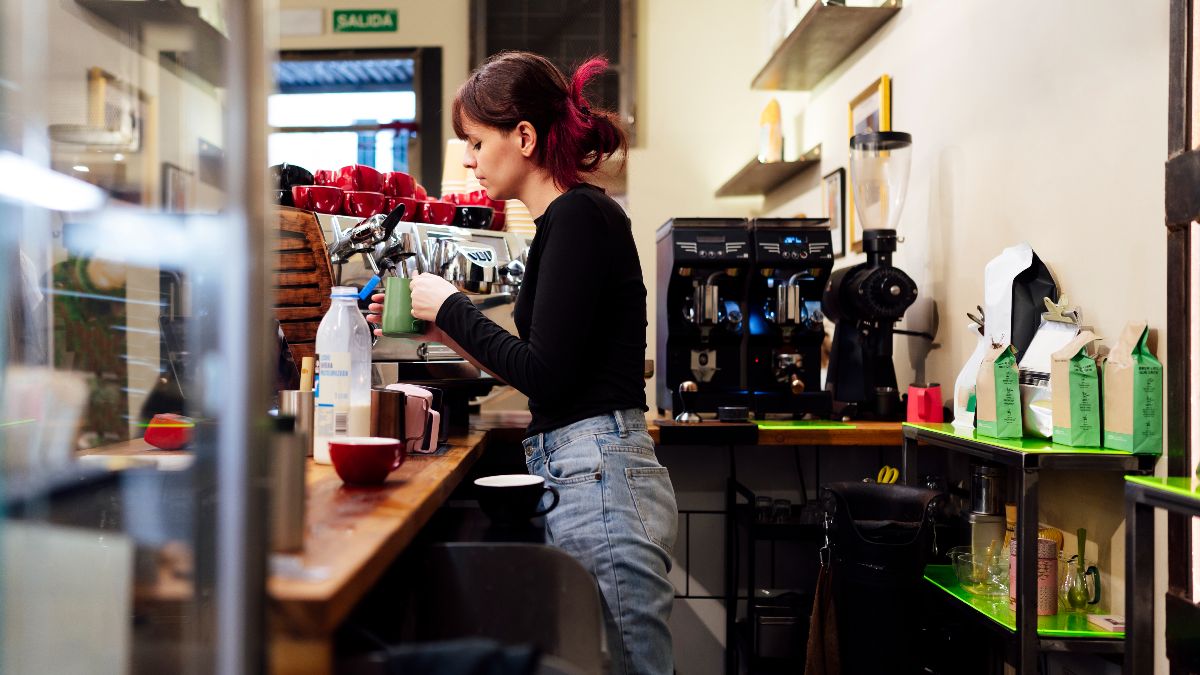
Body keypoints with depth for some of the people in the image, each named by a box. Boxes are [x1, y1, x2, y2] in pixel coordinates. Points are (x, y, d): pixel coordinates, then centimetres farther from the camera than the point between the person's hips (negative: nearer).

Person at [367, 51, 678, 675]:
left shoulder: (580, 215, -12)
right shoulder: (570, 217, 16)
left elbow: (544, 375, -17)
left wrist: (450, 307, -5)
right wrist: (441, 326, 18)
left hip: (597, 476, -10)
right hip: (573, 474, 10)